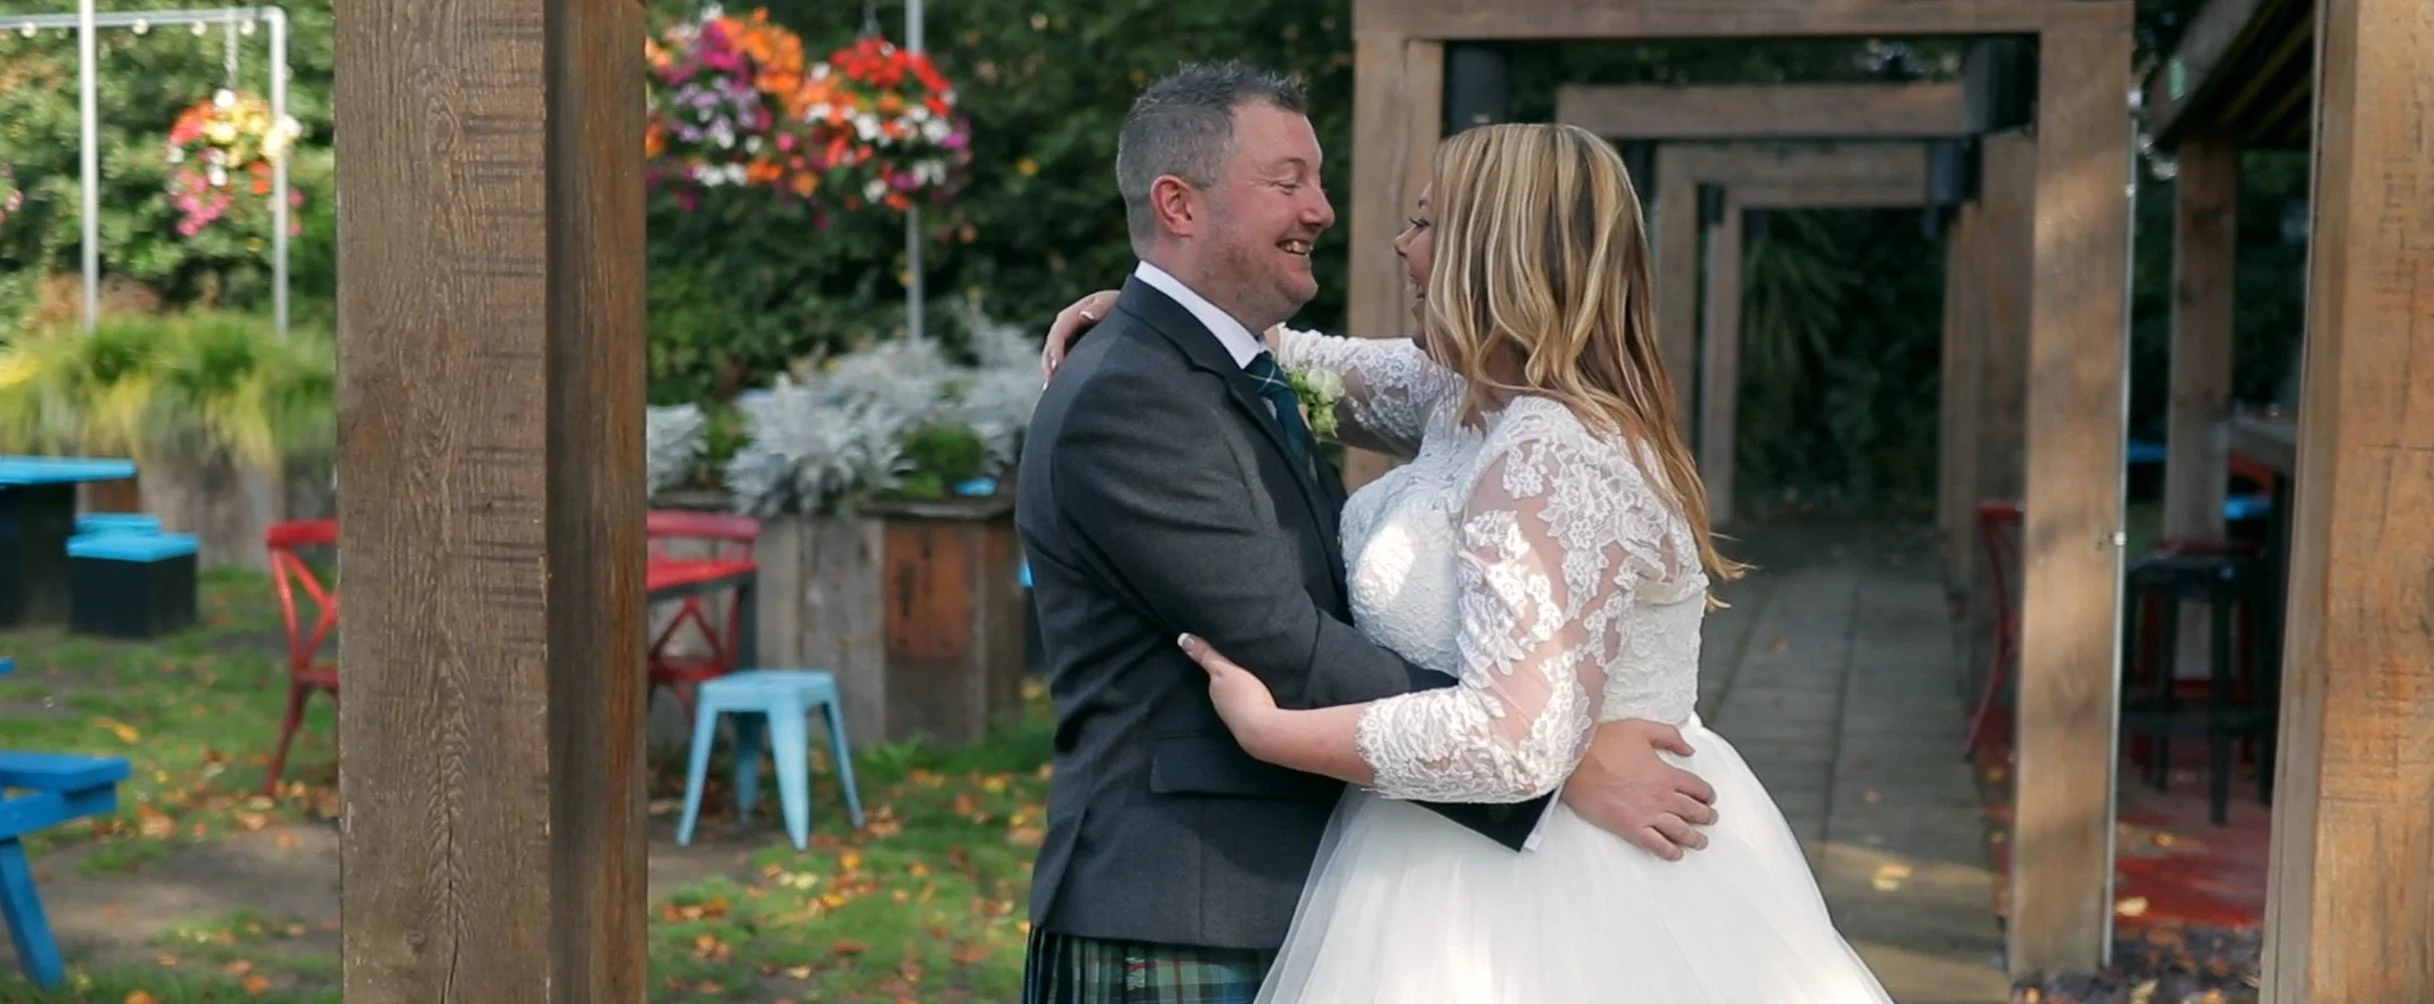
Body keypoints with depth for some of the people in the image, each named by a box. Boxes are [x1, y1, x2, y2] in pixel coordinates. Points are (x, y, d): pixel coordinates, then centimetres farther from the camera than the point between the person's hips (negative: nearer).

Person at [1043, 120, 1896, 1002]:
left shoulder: (1549, 458, -26)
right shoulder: (1476, 398, 3)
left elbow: (1512, 741, -32)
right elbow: (1335, 372, 21)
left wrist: (1267, 730, -22)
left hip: (1545, 888, -9)